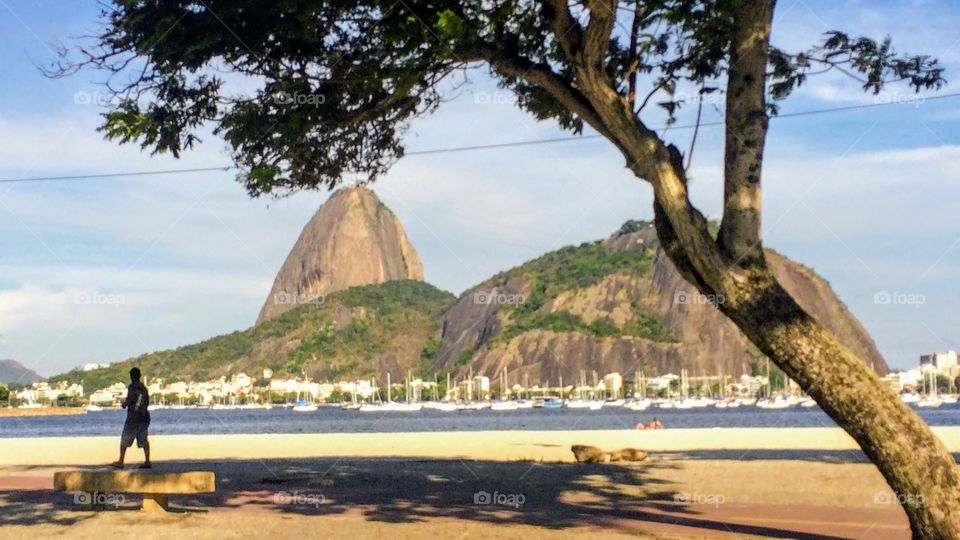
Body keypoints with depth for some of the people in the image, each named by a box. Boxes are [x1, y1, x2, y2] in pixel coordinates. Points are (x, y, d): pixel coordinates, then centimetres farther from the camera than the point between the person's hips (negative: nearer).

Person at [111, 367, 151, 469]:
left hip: (133, 417, -6)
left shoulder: (132, 387, -8)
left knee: (125, 439, 2)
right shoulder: (144, 388, 12)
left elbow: (130, 399, -17)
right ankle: (147, 461, -4)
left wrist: (124, 403, 4)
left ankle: (120, 462, 2)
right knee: (143, 439, 5)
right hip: (144, 416, 6)